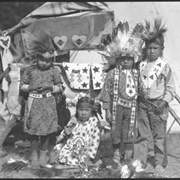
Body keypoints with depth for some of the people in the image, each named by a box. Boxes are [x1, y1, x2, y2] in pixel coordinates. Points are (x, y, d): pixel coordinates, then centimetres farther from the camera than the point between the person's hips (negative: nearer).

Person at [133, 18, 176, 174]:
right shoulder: (141, 65, 5)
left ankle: (160, 162, 19)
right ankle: (139, 161, 20)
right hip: (143, 103, 4)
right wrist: (137, 99, 2)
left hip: (158, 104, -3)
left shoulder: (164, 66, -5)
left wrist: (164, 101, -14)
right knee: (142, 134, 10)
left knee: (159, 135, 6)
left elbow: (170, 88, -3)